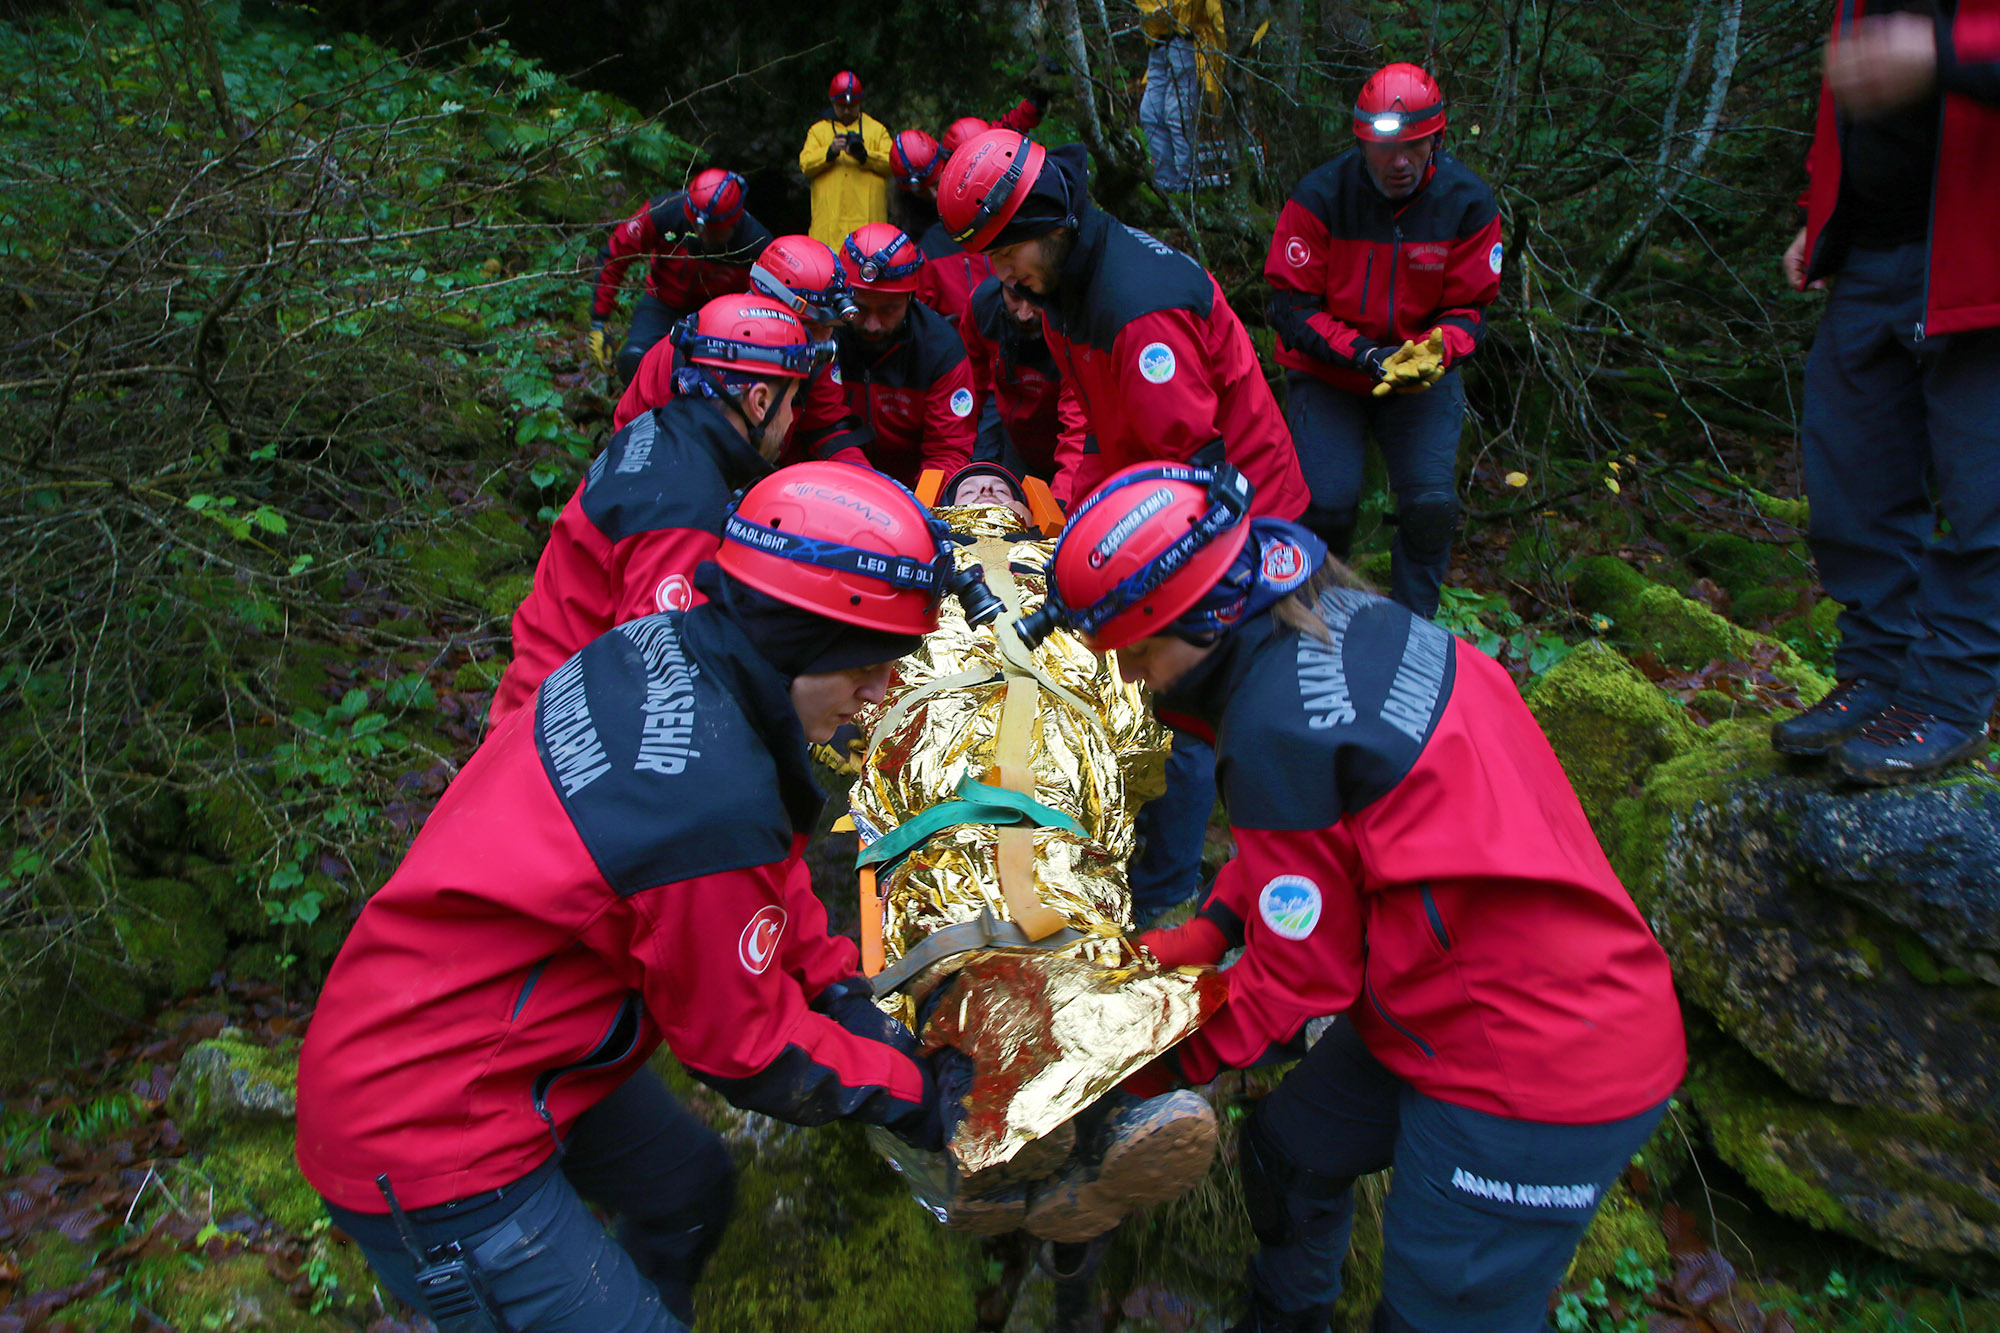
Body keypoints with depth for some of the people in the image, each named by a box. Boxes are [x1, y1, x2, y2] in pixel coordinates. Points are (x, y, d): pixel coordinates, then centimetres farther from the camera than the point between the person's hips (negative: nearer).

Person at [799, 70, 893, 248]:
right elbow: (805, 164, 3)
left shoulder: (876, 129, 17)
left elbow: (893, 163, 4)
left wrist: (865, 155, -12)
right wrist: (830, 151, -13)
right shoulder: (818, 130, 17)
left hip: (867, 215, 0)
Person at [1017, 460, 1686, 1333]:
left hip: (1535, 1077, -9)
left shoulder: (1276, 735, -27)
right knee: (1286, 1151, 23)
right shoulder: (1342, 617, -2)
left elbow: (1304, 971, -15)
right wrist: (1202, 936, 5)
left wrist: (1174, 1064, -1)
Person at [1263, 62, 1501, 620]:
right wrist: (1364, 355, -25)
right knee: (1328, 504, -19)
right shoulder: (1318, 196, -15)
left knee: (1433, 504, -16)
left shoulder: (1468, 203, -8)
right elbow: (1292, 304, -12)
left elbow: (1467, 308, -2)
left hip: (1424, 378, 2)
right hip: (1328, 371, -2)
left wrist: (1433, 354, -26)